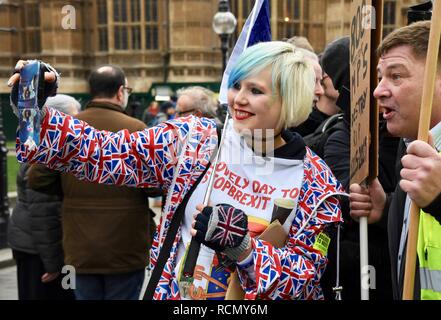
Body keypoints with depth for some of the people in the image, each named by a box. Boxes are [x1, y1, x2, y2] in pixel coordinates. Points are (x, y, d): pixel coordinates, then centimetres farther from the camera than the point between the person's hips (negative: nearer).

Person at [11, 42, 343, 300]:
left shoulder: (317, 183, -10)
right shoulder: (195, 138, -8)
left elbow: (308, 276, -12)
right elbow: (103, 153, -10)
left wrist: (243, 249, -28)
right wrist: (36, 115, -24)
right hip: (169, 293, 2)